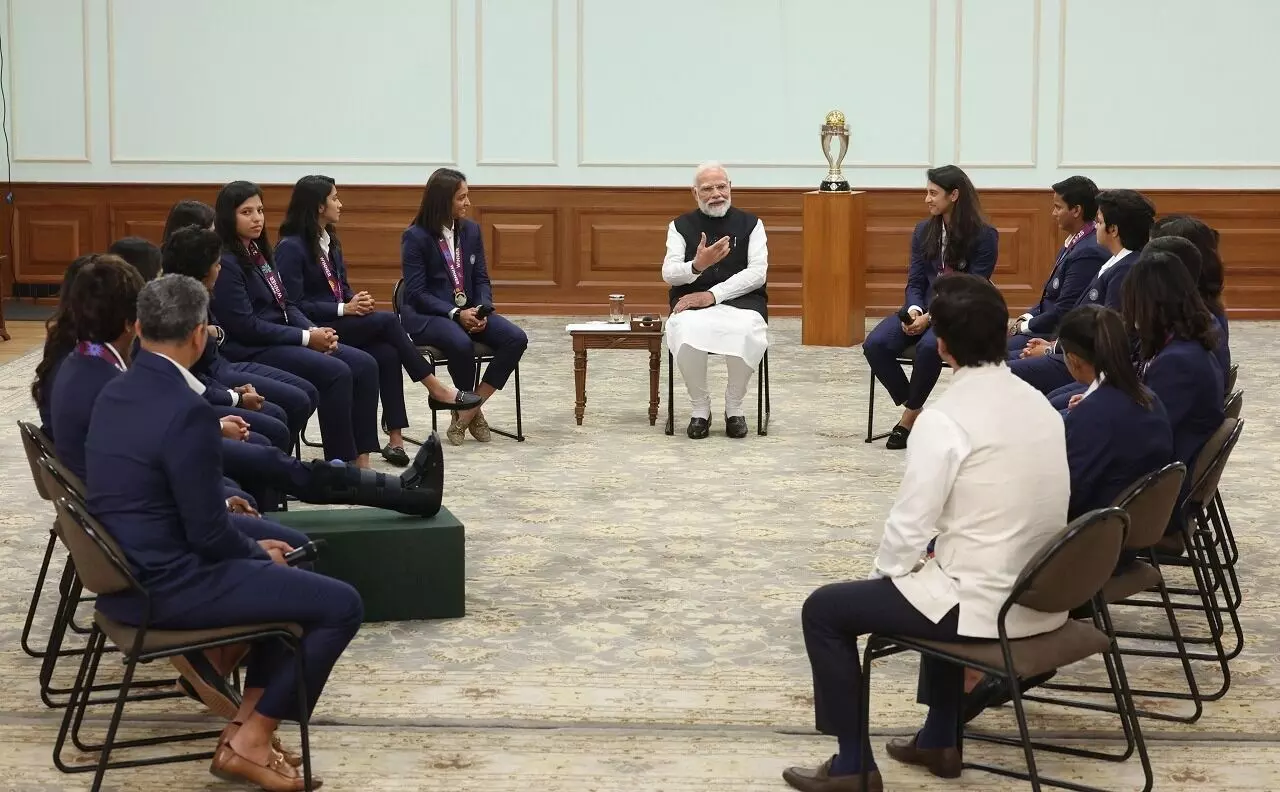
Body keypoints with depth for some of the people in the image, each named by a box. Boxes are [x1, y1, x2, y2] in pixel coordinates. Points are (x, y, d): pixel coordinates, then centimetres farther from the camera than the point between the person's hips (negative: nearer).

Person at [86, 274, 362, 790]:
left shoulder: (115, 393, 5)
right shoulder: (186, 412, -23)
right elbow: (208, 534, -19)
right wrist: (259, 553, 0)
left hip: (128, 572, 10)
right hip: (165, 586, -10)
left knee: (283, 571, 27)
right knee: (340, 605, -5)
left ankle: (247, 724, 20)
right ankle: (249, 742, 3)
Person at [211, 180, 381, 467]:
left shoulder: (259, 253, 14)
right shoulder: (225, 263, -13)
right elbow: (245, 326, -18)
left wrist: (315, 330, -4)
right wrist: (306, 338, -15)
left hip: (283, 339, 9)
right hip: (251, 351, -9)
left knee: (364, 365, -7)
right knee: (336, 373, -26)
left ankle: (361, 458, -11)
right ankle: (342, 463, -17)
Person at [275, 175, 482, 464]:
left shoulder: (330, 241, 14)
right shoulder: (291, 247, -12)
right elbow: (294, 305, -16)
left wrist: (357, 301, -5)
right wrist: (344, 310, -19)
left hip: (339, 322, 7)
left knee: (386, 353, -21)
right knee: (387, 321, -23)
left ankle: (395, 438, -25)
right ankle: (435, 389, -14)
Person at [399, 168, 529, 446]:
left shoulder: (471, 230, 8)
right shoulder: (415, 237, -8)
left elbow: (481, 279, 10)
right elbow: (417, 293, -12)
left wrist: (482, 310, -12)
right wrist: (455, 314, -23)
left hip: (468, 310, 6)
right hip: (425, 315, -6)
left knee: (516, 338, -20)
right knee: (462, 344, -38)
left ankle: (468, 411, -16)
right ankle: (472, 411, -9)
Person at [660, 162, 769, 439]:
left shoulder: (750, 224, 9)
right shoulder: (681, 226, 11)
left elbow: (757, 273, -3)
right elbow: (669, 273, 0)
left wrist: (713, 295, -14)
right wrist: (697, 265, -24)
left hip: (741, 300, 0)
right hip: (692, 304, 0)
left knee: (746, 334, -36)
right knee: (687, 334, -36)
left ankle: (734, 407, -11)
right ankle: (700, 409, -13)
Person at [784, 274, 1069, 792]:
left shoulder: (944, 419, -18)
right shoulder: (1040, 405, 5)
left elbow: (910, 526, -16)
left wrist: (884, 572, 5)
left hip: (984, 605, -8)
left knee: (824, 610, 8)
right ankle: (940, 739, 39)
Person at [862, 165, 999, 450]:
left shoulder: (984, 235, -7)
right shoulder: (923, 231, 9)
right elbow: (915, 282, 9)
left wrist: (931, 318, -21)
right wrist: (914, 309, -14)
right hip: (923, 309, 5)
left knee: (928, 346, -37)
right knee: (875, 345, -22)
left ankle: (910, 416, -14)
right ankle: (913, 409, -5)